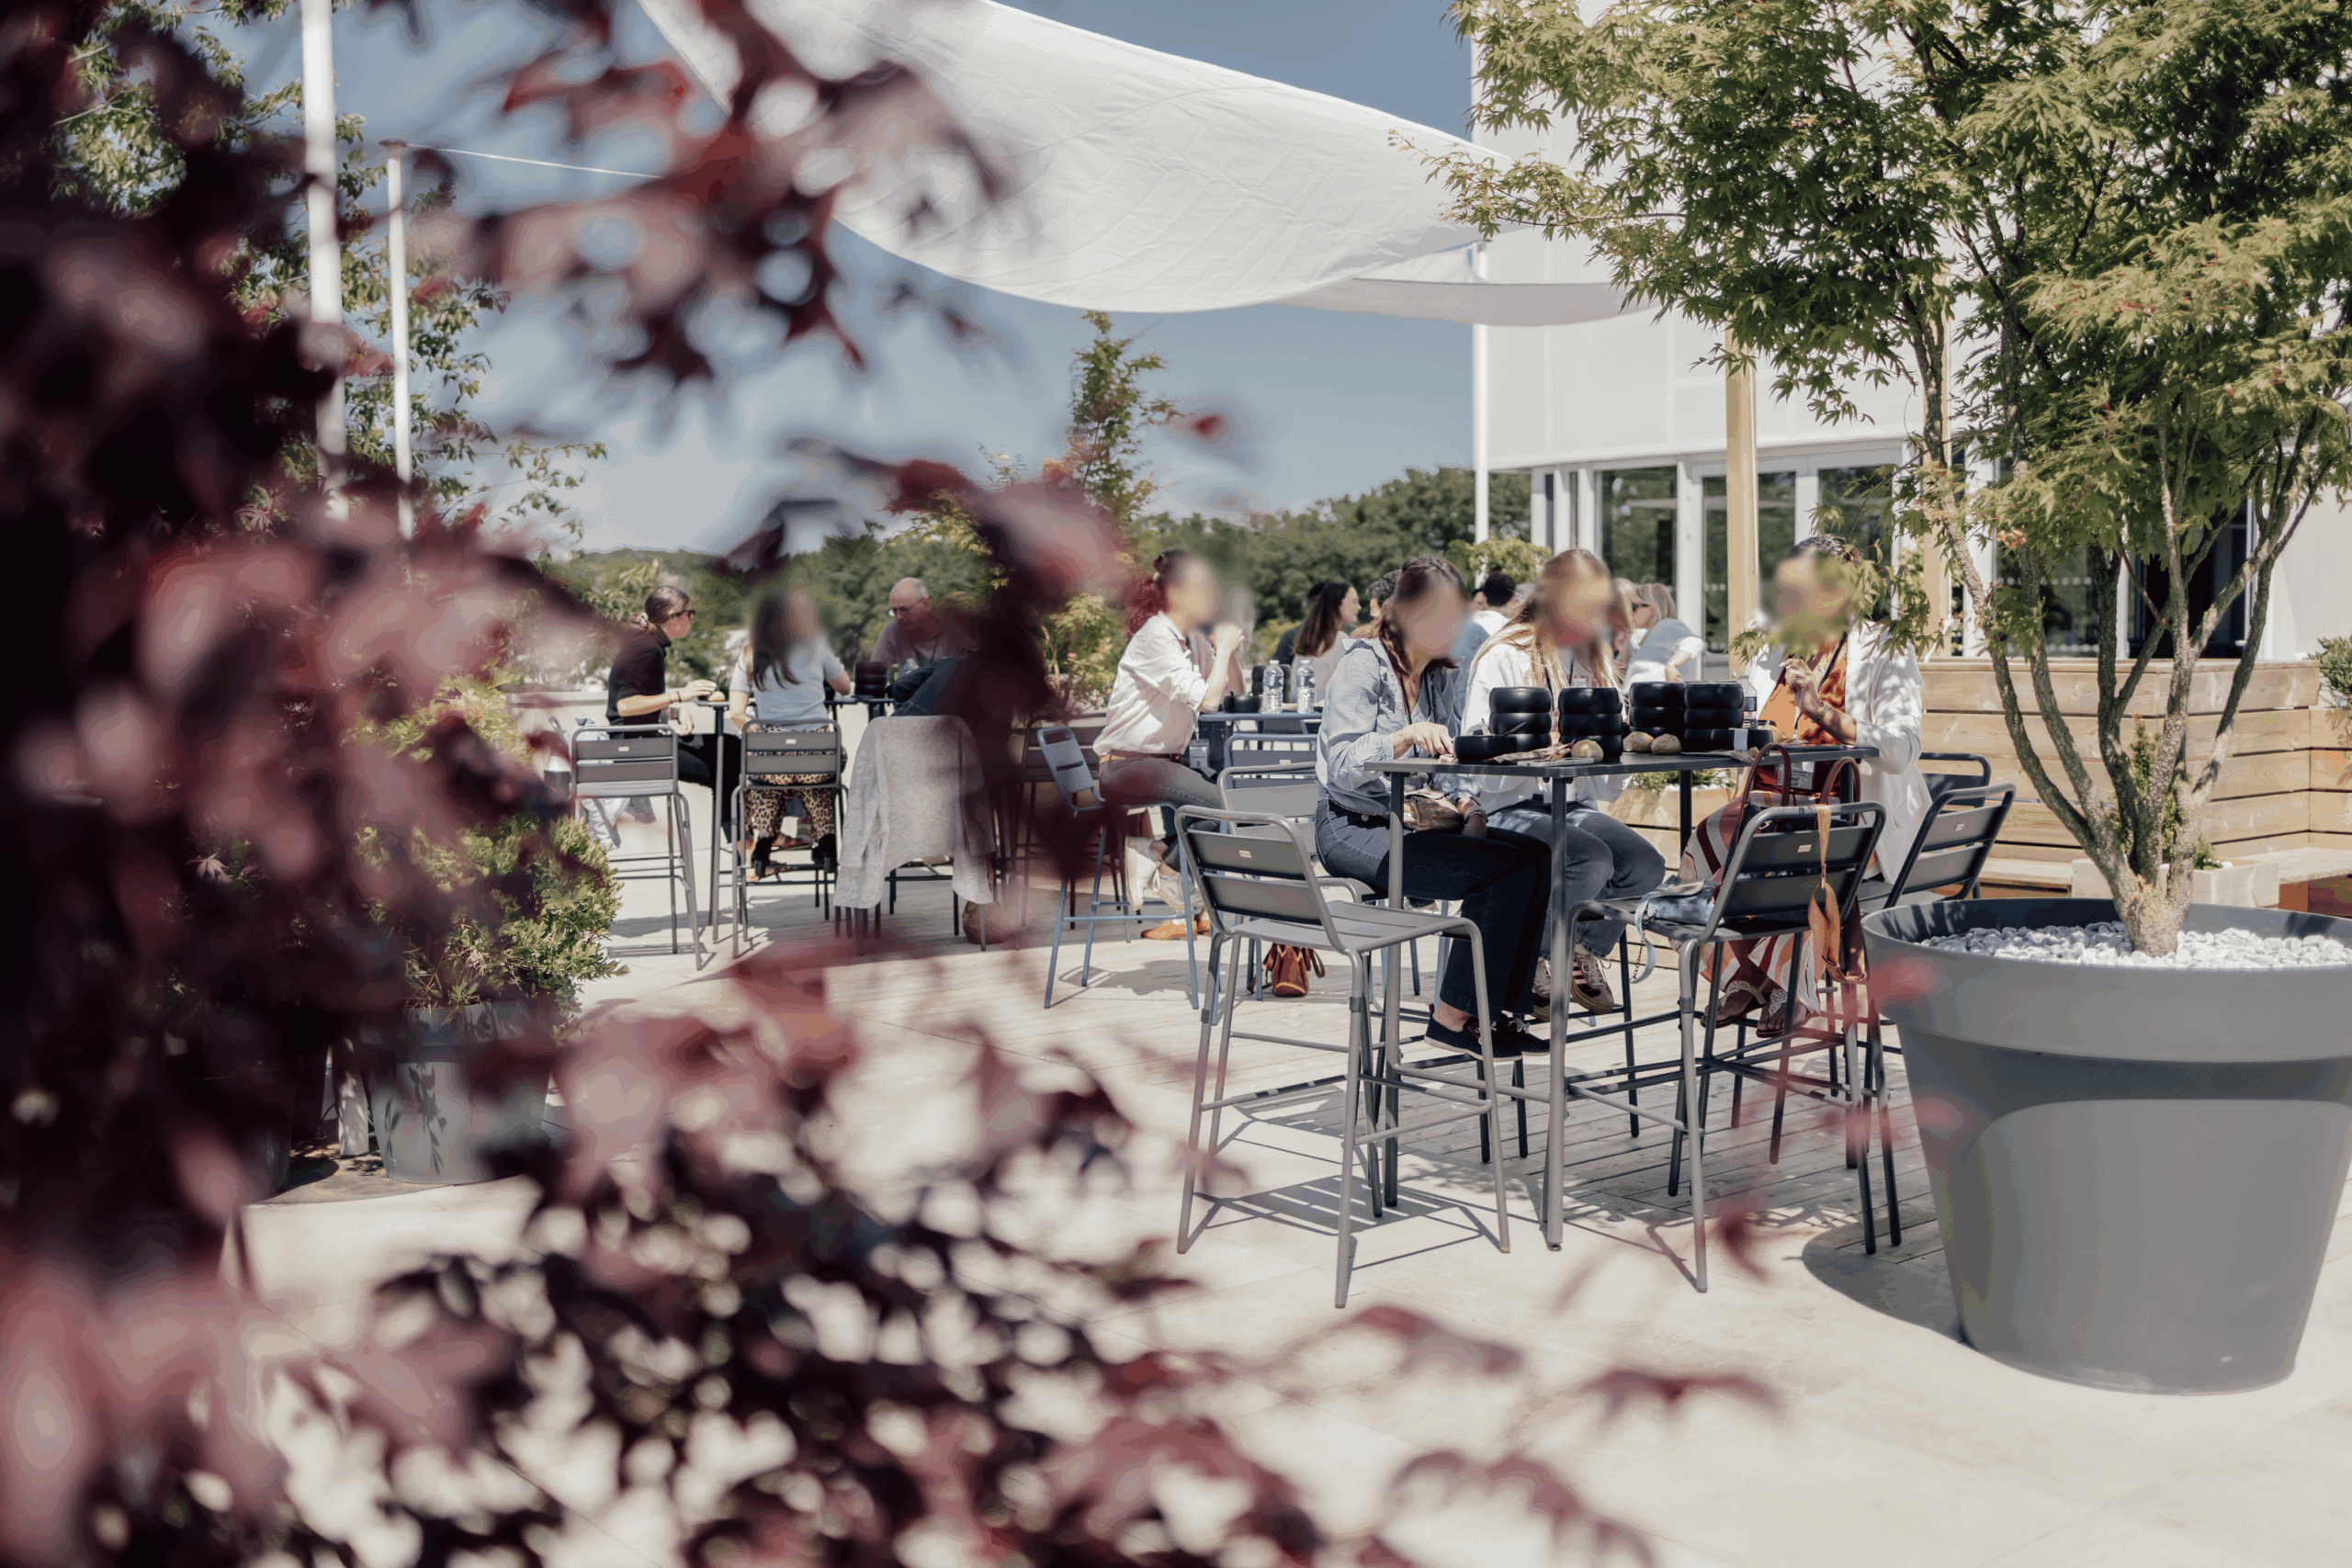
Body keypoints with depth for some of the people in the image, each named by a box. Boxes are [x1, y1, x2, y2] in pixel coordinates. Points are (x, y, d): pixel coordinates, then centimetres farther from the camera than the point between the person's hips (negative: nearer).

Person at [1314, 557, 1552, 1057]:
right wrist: (1407, 736, -35)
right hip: (1351, 828, -8)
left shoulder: (1440, 674, 15)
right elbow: (1343, 765, -20)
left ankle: (1495, 1008, -5)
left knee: (1537, 856, -13)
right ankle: (1452, 1016, -12)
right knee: (1505, 870, -24)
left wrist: (1469, 806, -4)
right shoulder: (1363, 664, -9)